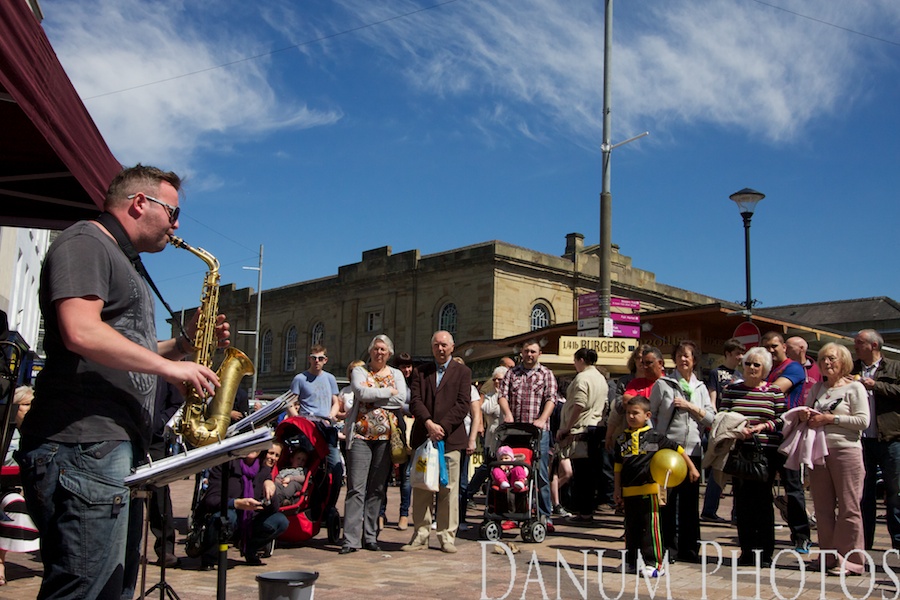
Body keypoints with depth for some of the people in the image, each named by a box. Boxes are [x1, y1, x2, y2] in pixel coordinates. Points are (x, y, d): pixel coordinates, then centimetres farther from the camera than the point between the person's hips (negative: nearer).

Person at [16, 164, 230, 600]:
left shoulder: (123, 263, 26)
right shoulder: (84, 244, -5)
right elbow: (80, 332, -23)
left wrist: (184, 342, 13)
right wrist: (171, 367, -15)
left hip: (115, 447, 11)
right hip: (84, 448, -10)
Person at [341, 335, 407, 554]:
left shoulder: (396, 374, 15)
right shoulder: (360, 371, 10)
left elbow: (401, 399, -3)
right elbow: (362, 392, -11)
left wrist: (372, 397, -7)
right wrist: (388, 392, -4)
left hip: (386, 437, 2)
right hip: (361, 435, -2)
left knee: (377, 488, 5)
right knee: (356, 487, -8)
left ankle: (370, 537, 12)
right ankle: (351, 539, -8)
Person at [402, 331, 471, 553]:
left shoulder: (462, 372, 7)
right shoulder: (420, 372, 14)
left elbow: (463, 404, -3)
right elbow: (415, 401, 2)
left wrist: (442, 427, -13)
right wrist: (428, 423, -15)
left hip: (450, 438, -2)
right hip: (423, 437, 2)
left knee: (449, 490, 0)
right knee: (421, 488, 4)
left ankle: (447, 537, 9)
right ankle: (421, 535, 12)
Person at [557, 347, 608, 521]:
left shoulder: (582, 377, -11)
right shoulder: (601, 378, 17)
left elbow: (579, 406, -19)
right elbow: (604, 405, 20)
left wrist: (565, 428, -14)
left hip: (581, 430, -9)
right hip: (596, 428, 9)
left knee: (580, 473, -5)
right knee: (592, 472, 11)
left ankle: (583, 511, -4)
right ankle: (590, 508, 16)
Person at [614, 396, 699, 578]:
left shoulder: (654, 436, -3)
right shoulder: (622, 439, 9)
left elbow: (677, 449, 4)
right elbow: (618, 465, 14)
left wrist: (691, 468, 6)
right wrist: (617, 489, 11)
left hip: (648, 489, -5)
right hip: (629, 491, 5)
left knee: (650, 527, -3)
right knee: (630, 528, 13)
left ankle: (654, 563, 4)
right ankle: (630, 561, 23)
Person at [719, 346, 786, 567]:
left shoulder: (775, 392, 7)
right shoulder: (731, 390, 9)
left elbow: (781, 420, 1)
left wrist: (761, 427, -14)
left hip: (766, 451, -1)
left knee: (763, 499, 0)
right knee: (742, 499, 3)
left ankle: (765, 551, 10)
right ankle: (747, 550, 12)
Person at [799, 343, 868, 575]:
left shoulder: (854, 387, 0)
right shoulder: (817, 388, 16)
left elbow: (863, 421, -10)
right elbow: (806, 413, 20)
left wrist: (830, 419, -14)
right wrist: (805, 416, -2)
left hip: (846, 450, -6)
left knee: (848, 507, -3)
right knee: (823, 508, 7)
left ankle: (849, 560, 3)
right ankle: (828, 557, 15)